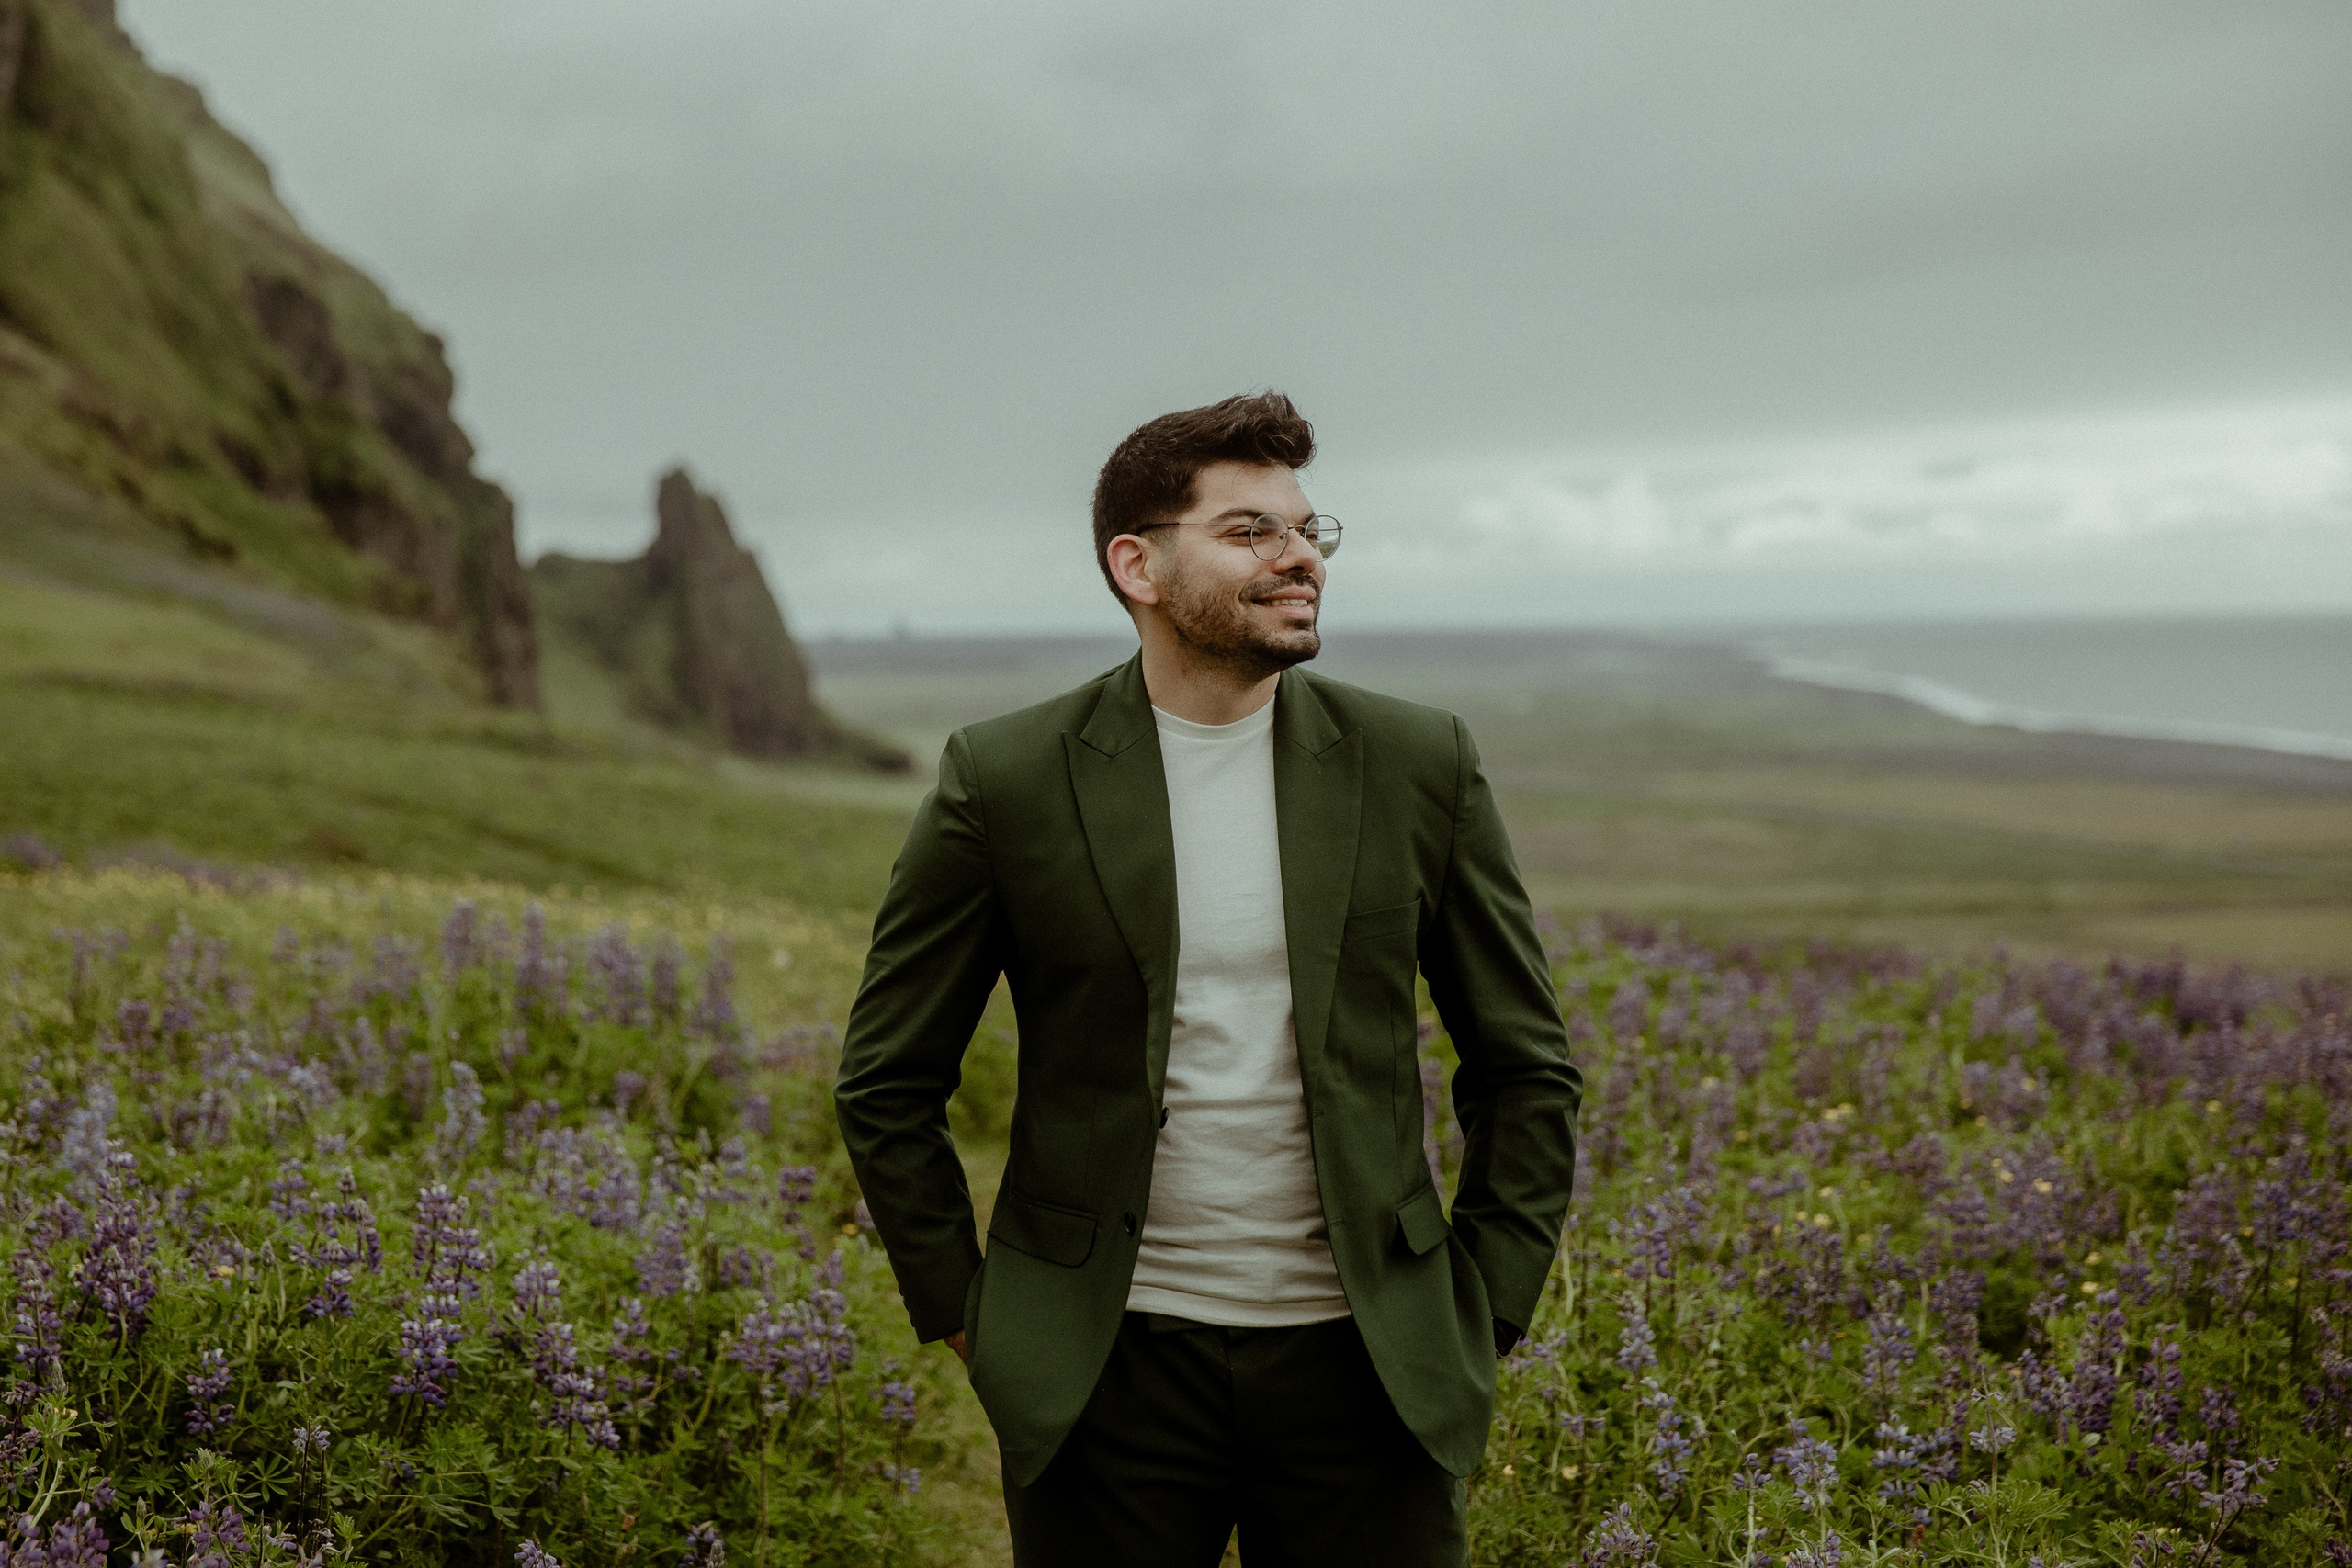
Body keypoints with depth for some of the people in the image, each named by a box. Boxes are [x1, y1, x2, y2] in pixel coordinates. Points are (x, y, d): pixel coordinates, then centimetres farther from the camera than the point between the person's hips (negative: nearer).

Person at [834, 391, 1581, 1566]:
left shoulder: (1421, 766, 1)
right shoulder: (1004, 782, -4)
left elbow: (1525, 1069, 8)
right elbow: (886, 1084, 4)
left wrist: (1484, 1316, 4)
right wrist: (964, 1317, 2)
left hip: (1361, 1364, 1)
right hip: (1110, 1368, -1)